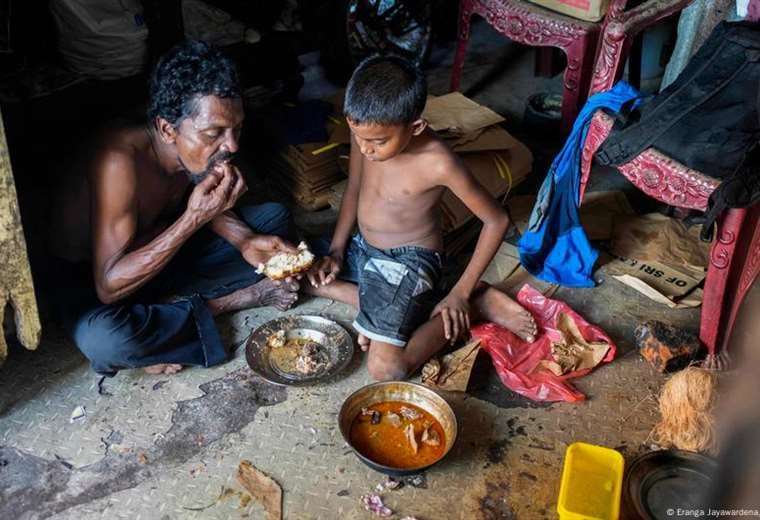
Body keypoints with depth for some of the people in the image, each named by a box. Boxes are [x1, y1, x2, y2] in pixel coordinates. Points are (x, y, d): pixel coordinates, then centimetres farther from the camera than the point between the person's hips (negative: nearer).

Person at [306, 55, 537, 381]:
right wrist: (337, 249, 0)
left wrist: (461, 293, -16)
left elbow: (497, 220, -17)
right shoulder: (366, 132, -11)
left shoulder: (438, 163, -27)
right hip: (365, 248, 8)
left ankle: (473, 306, 1)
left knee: (386, 368, -21)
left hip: (408, 261, -8)